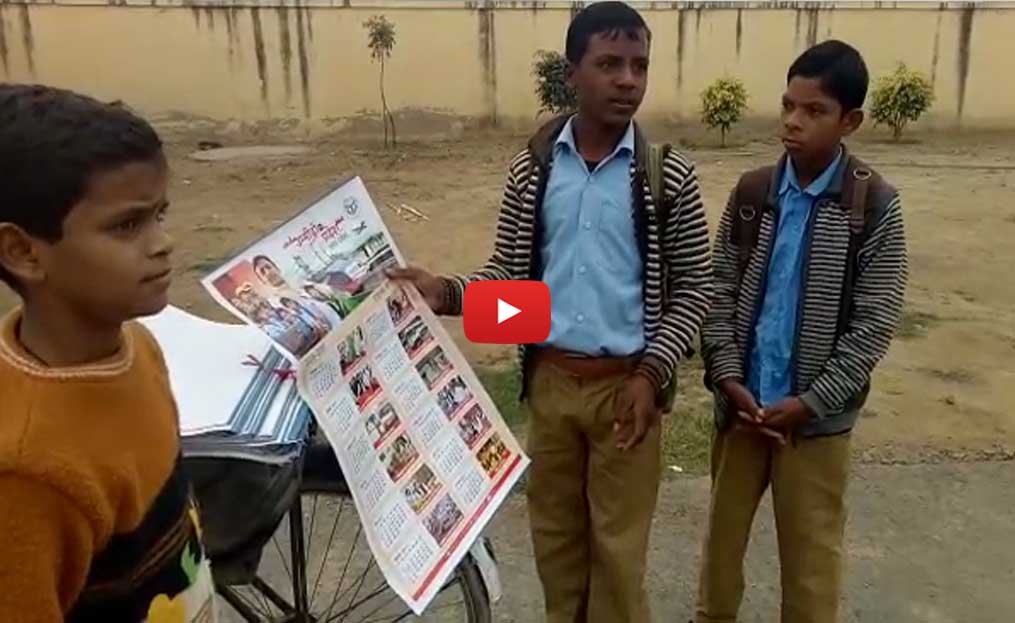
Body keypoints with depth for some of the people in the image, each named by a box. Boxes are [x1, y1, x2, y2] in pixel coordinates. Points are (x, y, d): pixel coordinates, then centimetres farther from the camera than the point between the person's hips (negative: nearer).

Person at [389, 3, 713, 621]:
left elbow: (695, 288, -3)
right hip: (551, 379, 3)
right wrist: (447, 291, -15)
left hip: (626, 383, -2)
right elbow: (509, 273, 4)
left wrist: (652, 371, -13)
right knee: (553, 532, 17)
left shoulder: (670, 176, -7)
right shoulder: (532, 168, 0)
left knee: (618, 542, 9)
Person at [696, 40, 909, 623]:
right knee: (724, 526, 19)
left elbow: (875, 323, -10)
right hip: (740, 401, 3)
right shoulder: (752, 192, 0)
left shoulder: (875, 205, -9)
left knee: (810, 548, 11)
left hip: (817, 415, -3)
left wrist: (807, 402, -13)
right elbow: (720, 290, 2)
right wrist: (728, 377, -9)